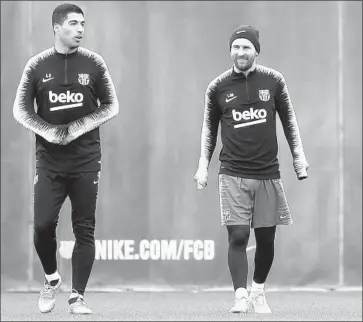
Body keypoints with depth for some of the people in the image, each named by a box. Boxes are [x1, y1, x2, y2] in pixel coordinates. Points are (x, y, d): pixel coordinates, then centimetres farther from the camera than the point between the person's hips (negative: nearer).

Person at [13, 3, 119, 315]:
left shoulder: (93, 63, 2)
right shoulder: (38, 65, 2)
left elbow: (111, 107, 4)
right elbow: (20, 109, 4)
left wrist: (78, 127, -10)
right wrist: (48, 131, -12)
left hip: (86, 160, 0)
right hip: (49, 160, 0)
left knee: (84, 230, -2)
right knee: (43, 225, -7)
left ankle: (77, 297, 4)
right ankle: (52, 278, 20)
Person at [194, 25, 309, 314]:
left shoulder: (273, 81, 1)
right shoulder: (218, 87, 0)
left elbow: (289, 119, 11)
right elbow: (209, 127, 11)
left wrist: (298, 156, 8)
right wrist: (203, 165, 7)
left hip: (267, 173, 1)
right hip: (233, 174, -1)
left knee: (266, 238, 6)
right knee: (238, 236, -11)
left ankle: (258, 291, 27)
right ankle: (241, 296, -10)